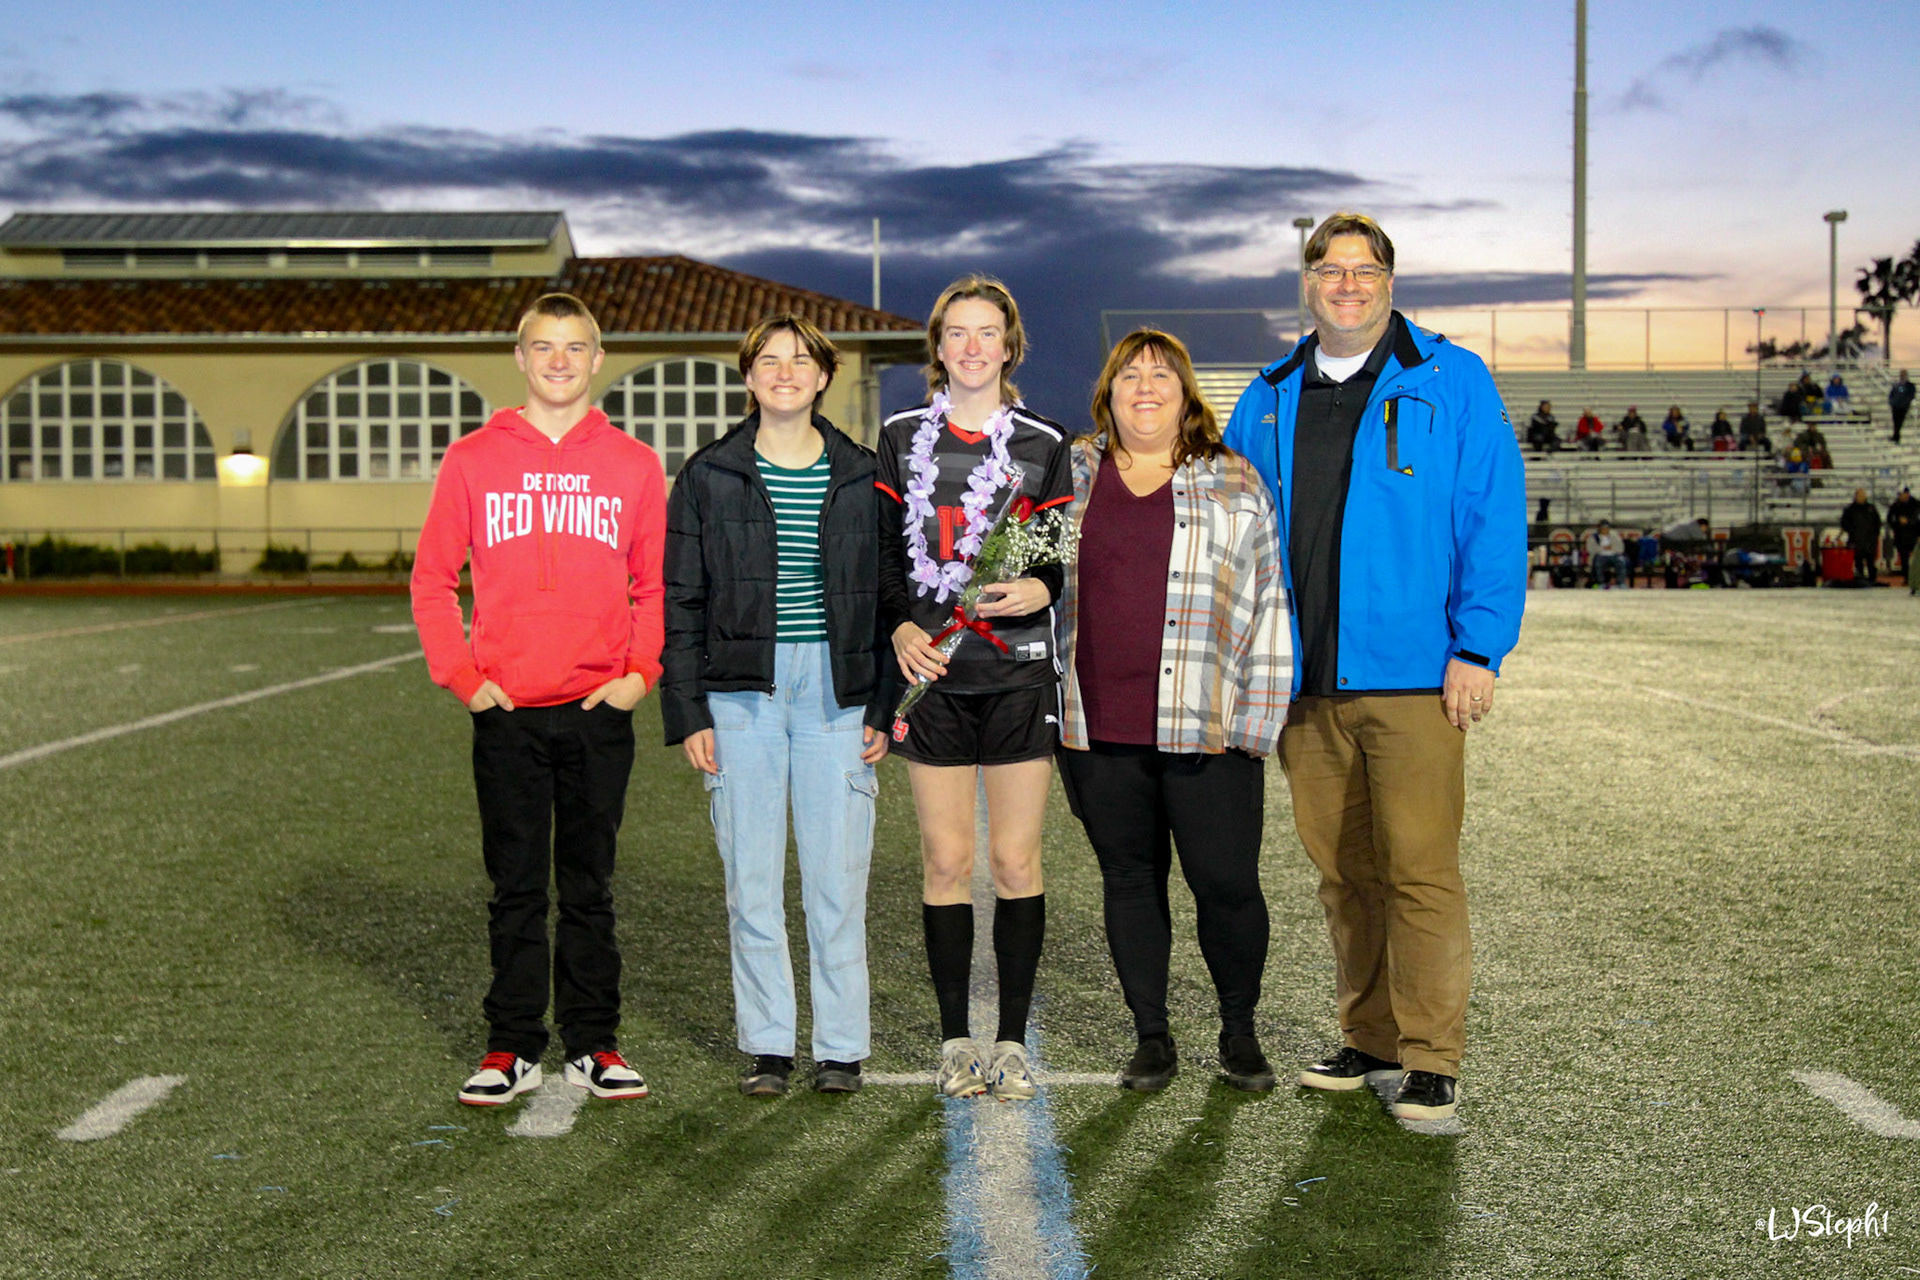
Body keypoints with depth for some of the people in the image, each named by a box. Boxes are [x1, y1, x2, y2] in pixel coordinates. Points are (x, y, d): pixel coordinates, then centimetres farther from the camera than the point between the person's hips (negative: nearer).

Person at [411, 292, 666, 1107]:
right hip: (506, 711, 0)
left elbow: (656, 584, 8)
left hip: (601, 711, 0)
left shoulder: (633, 465, 5)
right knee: (515, 888, 7)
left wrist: (641, 671, -5)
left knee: (590, 888, 9)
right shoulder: (473, 460, 4)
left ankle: (593, 1045, 18)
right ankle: (511, 1048, 17)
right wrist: (460, 676, -3)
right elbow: (432, 579, 6)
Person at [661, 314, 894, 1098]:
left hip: (836, 693, 0)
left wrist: (883, 709, 3)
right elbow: (679, 600, 5)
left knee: (837, 876, 1)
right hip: (742, 694, 0)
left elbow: (886, 596, 9)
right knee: (752, 878, 3)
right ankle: (767, 1044, 16)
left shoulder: (860, 476, 7)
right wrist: (688, 713, -2)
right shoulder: (710, 475, 5)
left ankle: (841, 1046, 13)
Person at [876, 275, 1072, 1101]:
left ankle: (1012, 1040, 12)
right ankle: (955, 1039, 14)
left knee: (1016, 860, 1)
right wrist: (900, 628, -8)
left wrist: (1040, 590, -13)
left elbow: (1067, 559, 9)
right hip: (932, 671, 0)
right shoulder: (901, 438, 8)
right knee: (946, 858, 3)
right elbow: (879, 552, 8)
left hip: (1019, 670, 0)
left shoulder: (1044, 445, 7)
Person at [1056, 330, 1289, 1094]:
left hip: (1205, 730, -2)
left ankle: (1239, 1032, 21)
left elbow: (1269, 604, 4)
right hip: (1097, 729, 2)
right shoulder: (1066, 475, 11)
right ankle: (1152, 1038, 22)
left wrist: (1255, 722, -2)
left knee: (1227, 884, -1)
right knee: (1129, 882, 9)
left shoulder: (1235, 485, 6)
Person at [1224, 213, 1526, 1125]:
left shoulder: (1451, 383, 2)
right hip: (1305, 684, 4)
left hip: (1413, 675, -4)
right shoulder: (1269, 400, 14)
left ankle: (1432, 1059, 7)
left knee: (1420, 868, -3)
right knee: (1342, 869, 12)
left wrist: (1478, 648, -10)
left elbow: (1494, 520, -3)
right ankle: (1370, 1037, 25)